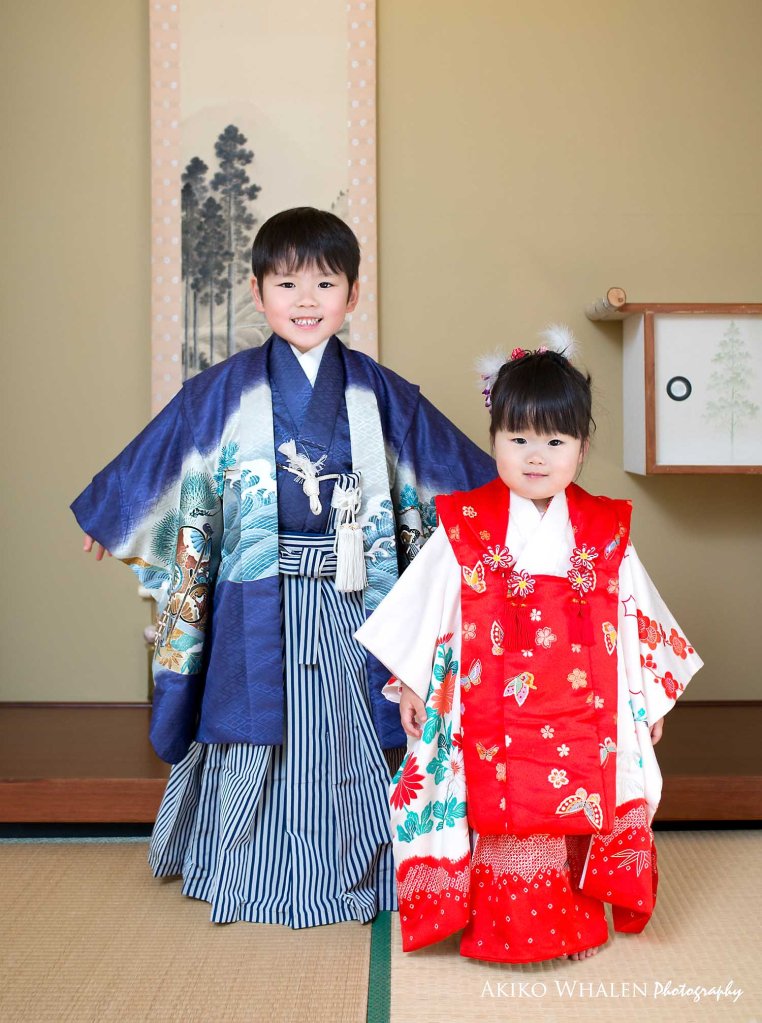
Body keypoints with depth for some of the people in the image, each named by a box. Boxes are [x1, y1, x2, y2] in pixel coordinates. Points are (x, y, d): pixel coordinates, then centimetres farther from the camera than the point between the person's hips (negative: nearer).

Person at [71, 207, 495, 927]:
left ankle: (356, 873, 25)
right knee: (260, 737, 7)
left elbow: (446, 460, 13)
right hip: (257, 603, -1)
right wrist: (104, 516, 17)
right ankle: (255, 878, 24)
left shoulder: (378, 393, 4)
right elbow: (158, 457, 9)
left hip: (351, 602, 1)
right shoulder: (223, 392, 0)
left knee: (350, 738, 8)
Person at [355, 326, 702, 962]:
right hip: (491, 719, -1)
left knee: (579, 812, 7)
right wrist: (410, 683, 3)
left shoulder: (605, 534, 1)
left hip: (583, 716, 2)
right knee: (502, 819, 3)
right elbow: (426, 603, 2)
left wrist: (651, 697, 13)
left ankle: (575, 923, 27)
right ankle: (501, 929, 21)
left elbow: (636, 616, 9)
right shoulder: (465, 528, -4)